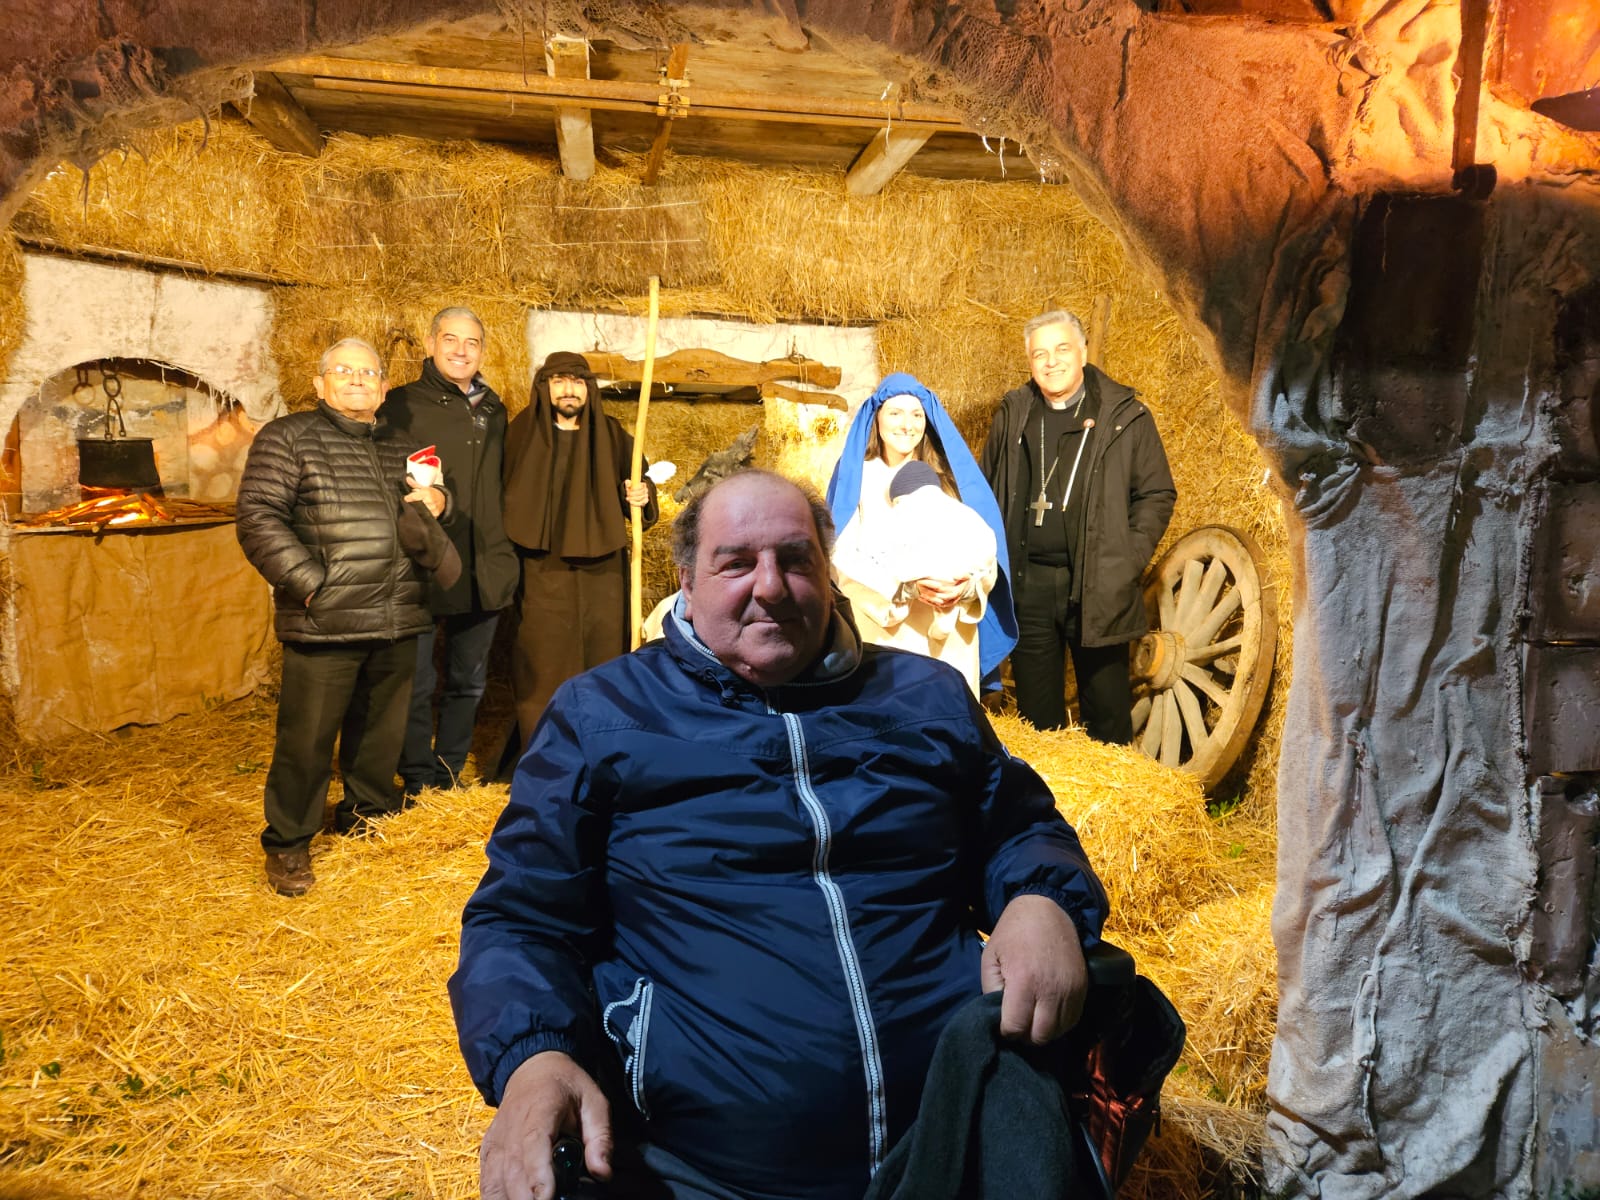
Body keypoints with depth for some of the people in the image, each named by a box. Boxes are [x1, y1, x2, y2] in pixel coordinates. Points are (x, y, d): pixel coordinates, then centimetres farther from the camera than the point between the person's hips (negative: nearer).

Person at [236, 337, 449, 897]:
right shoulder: (287, 438, -1)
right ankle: (287, 844, 15)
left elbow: (426, 505, 34)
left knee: (382, 730, 16)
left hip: (397, 623, 6)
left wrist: (437, 499, 8)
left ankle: (366, 815, 36)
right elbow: (258, 519, -9)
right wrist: (310, 582, -16)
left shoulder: (400, 447, 18)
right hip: (324, 623, -6)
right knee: (307, 737, -1)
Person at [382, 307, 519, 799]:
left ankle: (449, 774, 29)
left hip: (483, 573, 5)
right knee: (416, 682, 1)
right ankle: (418, 781, 16)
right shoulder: (402, 407, -2)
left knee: (469, 681, 14)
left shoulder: (493, 410, 14)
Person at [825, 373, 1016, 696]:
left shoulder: (952, 474, 9)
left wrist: (966, 586, -18)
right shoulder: (857, 477, 4)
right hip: (883, 634, -1)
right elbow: (844, 556, -6)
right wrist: (906, 586, -19)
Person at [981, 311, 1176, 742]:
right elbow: (986, 491, 17)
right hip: (1027, 584, 3)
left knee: (1107, 708, 5)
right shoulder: (1013, 415, 9)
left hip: (1096, 587, -2)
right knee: (1036, 710, 11)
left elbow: (1157, 493, 2)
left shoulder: (1125, 415, 0)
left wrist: (1128, 559, -8)